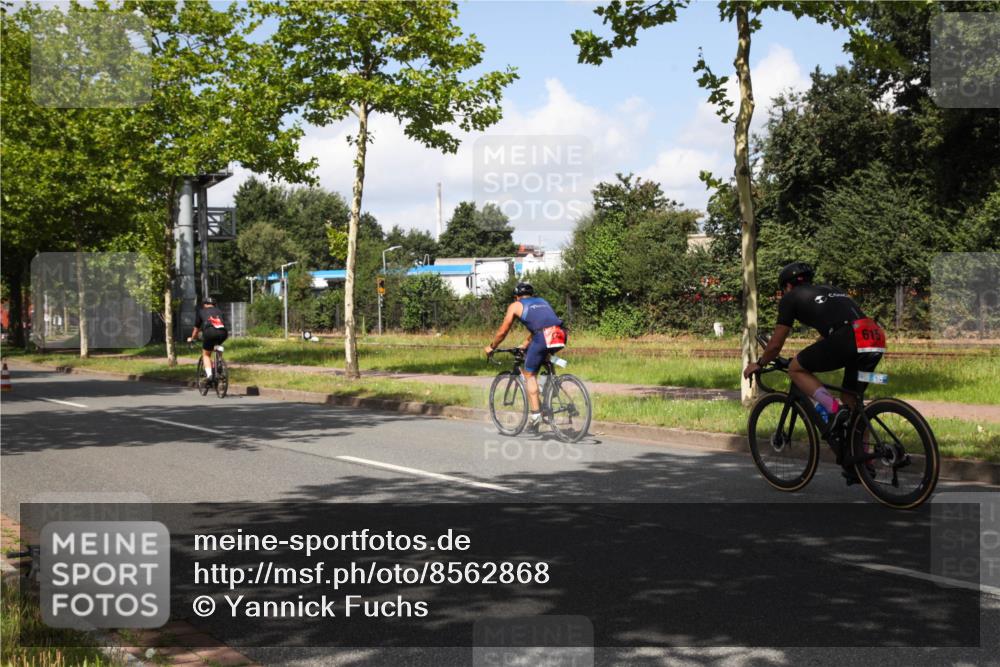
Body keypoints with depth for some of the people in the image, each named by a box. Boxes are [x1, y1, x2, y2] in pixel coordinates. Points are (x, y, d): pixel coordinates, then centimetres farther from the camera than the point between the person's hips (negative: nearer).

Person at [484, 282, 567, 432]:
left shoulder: (515, 306, 20)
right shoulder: (542, 301, 35)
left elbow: (502, 332, 24)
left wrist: (491, 347, 40)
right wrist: (525, 344, 57)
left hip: (543, 337, -5)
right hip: (560, 337, 5)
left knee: (529, 374, 10)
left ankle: (536, 414, 2)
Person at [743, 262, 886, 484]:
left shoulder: (791, 298, 17)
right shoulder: (830, 290, 36)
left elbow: (776, 344, 19)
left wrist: (759, 364, 38)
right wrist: (816, 360, 62)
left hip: (848, 339, -7)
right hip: (877, 341, 7)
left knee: (796, 369, 12)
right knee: (852, 400, 21)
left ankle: (834, 411, -5)